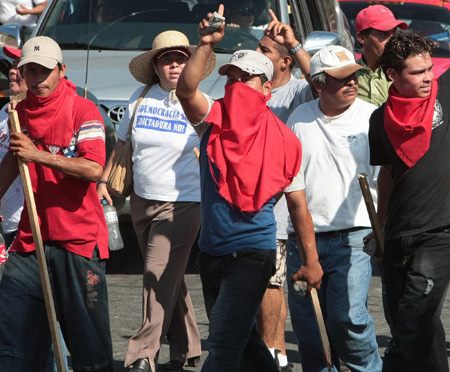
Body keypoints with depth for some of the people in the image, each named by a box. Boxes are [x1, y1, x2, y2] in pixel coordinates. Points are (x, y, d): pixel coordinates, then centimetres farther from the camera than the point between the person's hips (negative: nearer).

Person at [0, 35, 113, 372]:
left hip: (80, 240, -5)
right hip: (31, 239, 6)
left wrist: (40, 156, -23)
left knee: (89, 336, -1)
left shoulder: (83, 110, -7)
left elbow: (94, 169, -20)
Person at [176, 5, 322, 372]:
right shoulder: (214, 119, 2)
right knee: (240, 341, 17)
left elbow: (298, 204, 2)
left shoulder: (283, 139, -3)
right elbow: (186, 89, -19)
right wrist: (207, 45, -32)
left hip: (252, 253, -5)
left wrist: (312, 260, 1)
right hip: (211, 252, 5)